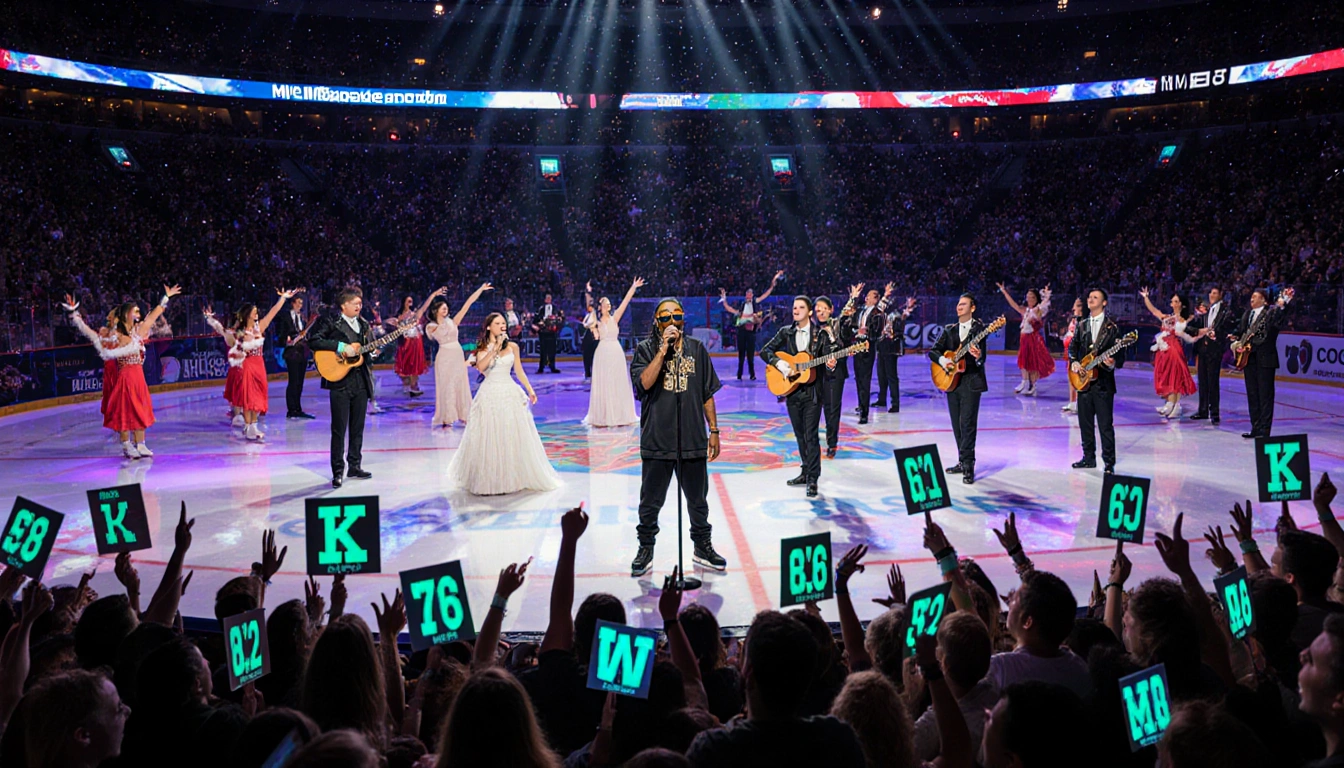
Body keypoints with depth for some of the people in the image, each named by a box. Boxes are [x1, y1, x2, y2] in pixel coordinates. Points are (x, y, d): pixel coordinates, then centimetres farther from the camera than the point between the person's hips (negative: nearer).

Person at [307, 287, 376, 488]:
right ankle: (338, 471, 2)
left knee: (358, 427, 12)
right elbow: (313, 341, -16)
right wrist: (340, 347, -19)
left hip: (361, 381, 6)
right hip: (340, 382, -6)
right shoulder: (331, 323, -5)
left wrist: (371, 351, 0)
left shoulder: (364, 324, 14)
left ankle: (355, 465, 22)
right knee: (339, 429, -4)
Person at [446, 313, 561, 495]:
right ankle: (488, 479, 10)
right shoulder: (483, 348, 2)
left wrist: (530, 390, 4)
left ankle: (517, 476, 15)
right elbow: (480, 367, -17)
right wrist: (495, 349, -21)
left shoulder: (512, 347, 6)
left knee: (514, 437, 3)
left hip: (510, 394, 1)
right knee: (489, 437, 1)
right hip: (490, 395, -1)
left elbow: (519, 371, 10)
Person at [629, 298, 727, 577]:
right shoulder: (646, 349, -1)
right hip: (656, 441, -2)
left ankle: (703, 547, 31)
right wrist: (663, 350, -20)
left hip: (693, 439, 2)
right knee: (650, 501, 8)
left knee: (698, 500, 14)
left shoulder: (697, 349, 7)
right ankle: (646, 550, 25)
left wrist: (714, 430, 8)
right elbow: (644, 383, -19)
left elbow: (708, 394, 10)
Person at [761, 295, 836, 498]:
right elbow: (765, 351, 1)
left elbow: (827, 360, -1)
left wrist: (830, 365, -24)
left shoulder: (821, 335, 0)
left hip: (813, 391, -4)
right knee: (800, 434, 13)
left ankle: (813, 479, -3)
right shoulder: (785, 333, 7)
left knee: (810, 435, -6)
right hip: (792, 390, 4)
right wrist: (782, 365, -13)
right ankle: (805, 471, 26)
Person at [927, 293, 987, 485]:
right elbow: (933, 351, 8)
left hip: (971, 382, -6)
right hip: (952, 380, 6)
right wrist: (942, 360, -12)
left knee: (967, 424, -10)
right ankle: (963, 461, 20)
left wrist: (978, 356, -36)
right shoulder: (949, 330, 13)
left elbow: (982, 357, -12)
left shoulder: (979, 328, -4)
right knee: (957, 425, 10)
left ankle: (968, 466, -9)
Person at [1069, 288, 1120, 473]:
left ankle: (1109, 462, 1)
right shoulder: (1082, 325, 13)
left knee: (1105, 425, -4)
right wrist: (1073, 362, -6)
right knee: (1085, 422, 11)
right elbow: (1073, 346, 13)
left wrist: (1111, 363, -25)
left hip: (1103, 381, -5)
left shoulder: (1111, 327, -3)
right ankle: (1089, 458, 21)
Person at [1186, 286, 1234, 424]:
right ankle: (1203, 410, 18)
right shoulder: (1204, 312, 13)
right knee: (1202, 381, 10)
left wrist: (1215, 333, -15)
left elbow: (1229, 329, -9)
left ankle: (1214, 413, 1)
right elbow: (1188, 326, 11)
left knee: (1213, 381, -5)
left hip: (1215, 349, -5)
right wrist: (1199, 331, -6)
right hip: (1202, 348, 5)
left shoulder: (1226, 312, -2)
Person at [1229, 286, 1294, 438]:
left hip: (1265, 359, -7)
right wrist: (1236, 338, -2)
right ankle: (1256, 428, 21)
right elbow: (1240, 330, 18)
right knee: (1252, 394, 12)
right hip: (1248, 357, 7)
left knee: (1265, 396, -3)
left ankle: (1264, 431, 0)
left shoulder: (1271, 312, -5)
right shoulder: (1248, 314, 16)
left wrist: (1280, 307, -32)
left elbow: (1277, 324, -23)